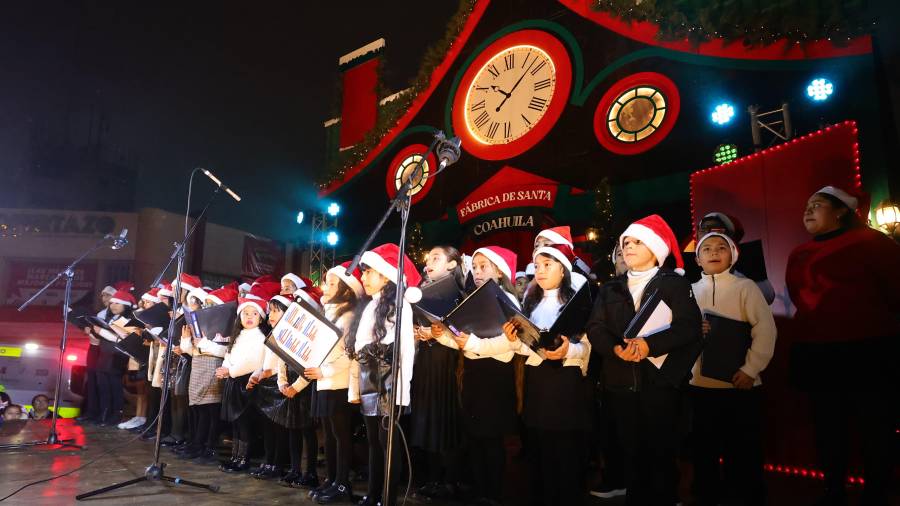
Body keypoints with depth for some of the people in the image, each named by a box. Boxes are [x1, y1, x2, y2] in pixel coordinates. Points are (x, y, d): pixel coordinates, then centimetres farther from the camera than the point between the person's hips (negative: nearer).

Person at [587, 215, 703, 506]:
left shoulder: (674, 284, 3)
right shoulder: (610, 289, 14)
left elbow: (688, 326, -10)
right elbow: (595, 329, 2)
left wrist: (650, 345, -24)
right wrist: (615, 349, -18)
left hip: (660, 380, -3)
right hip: (621, 382, 4)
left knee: (662, 452, 3)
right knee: (632, 452, 11)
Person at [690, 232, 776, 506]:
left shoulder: (745, 287, 0)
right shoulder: (691, 291, 9)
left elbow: (765, 329, -7)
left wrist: (750, 370, -13)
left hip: (740, 384, -3)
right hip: (701, 384, 3)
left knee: (744, 450, 5)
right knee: (704, 449, 12)